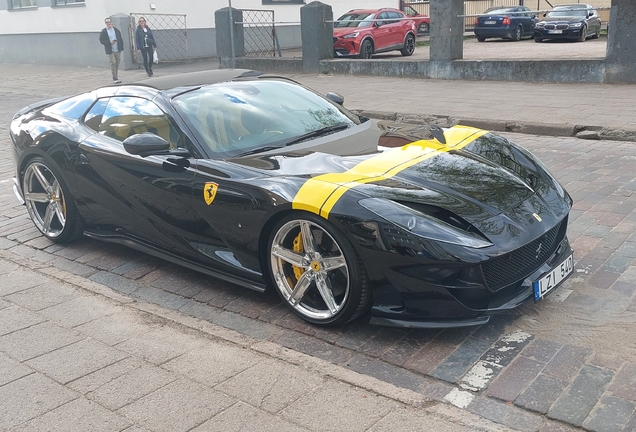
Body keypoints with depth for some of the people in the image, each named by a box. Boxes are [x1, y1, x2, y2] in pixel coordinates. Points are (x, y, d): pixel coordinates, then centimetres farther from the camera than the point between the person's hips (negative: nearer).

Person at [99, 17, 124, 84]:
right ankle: (115, 78, -7)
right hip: (110, 51, -4)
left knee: (117, 63, 11)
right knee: (113, 63, -9)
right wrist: (109, 42, -19)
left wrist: (121, 47, 1)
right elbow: (101, 41, -6)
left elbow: (120, 38, 10)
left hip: (118, 50, 4)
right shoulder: (103, 31, -3)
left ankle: (115, 76, 27)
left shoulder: (116, 30, 7)